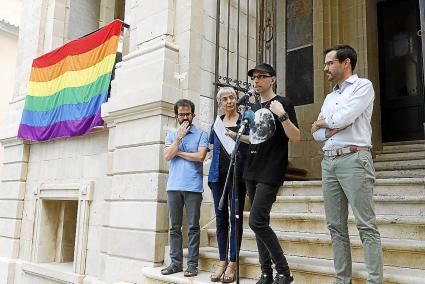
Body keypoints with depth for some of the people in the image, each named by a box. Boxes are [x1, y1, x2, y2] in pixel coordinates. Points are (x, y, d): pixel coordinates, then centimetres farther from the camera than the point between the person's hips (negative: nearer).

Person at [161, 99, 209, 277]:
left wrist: (178, 152, 0)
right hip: (173, 187, 3)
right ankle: (176, 262, 15)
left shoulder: (201, 134, 5)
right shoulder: (171, 135, 15)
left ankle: (192, 264, 7)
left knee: (193, 227, 0)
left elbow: (200, 156, -9)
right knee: (174, 227, 6)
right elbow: (167, 156, 1)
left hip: (193, 187, -3)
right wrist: (179, 137, -5)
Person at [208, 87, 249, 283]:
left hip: (238, 173, -4)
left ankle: (233, 262, 2)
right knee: (220, 217, 6)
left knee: (236, 217, -4)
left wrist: (237, 136, -17)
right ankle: (222, 261, 14)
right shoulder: (216, 124, 17)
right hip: (218, 174, 4)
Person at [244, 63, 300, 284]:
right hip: (252, 173, 7)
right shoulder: (255, 108, 17)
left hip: (270, 173, -7)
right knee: (260, 224, 7)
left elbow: (296, 138, -11)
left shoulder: (283, 103, -3)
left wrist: (282, 115, -22)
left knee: (257, 221, -15)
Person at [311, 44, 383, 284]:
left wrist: (322, 123, 6)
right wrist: (330, 130, -4)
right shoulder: (330, 97, 23)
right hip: (329, 161, 7)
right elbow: (316, 133, 16)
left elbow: (343, 118, -13)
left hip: (354, 158, -7)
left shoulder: (363, 86, 2)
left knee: (366, 225, -8)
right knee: (336, 226, 7)